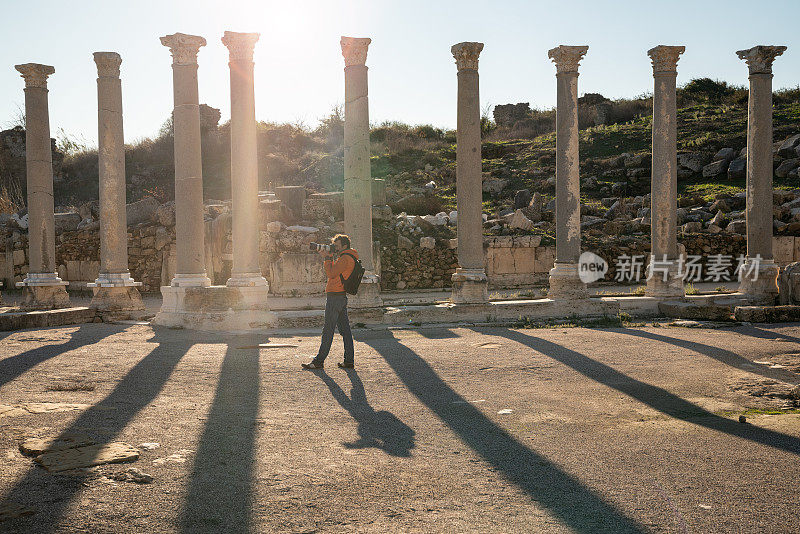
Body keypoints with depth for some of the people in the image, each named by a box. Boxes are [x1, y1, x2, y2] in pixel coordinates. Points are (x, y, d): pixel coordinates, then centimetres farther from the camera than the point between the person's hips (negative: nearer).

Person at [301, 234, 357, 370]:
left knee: (328, 330, -6)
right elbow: (334, 271, 21)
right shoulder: (348, 258, 17)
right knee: (345, 329, 9)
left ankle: (319, 361, -2)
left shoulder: (345, 258, -14)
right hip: (341, 297, 10)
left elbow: (331, 273, -19)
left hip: (335, 297, -10)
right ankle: (349, 360, 10)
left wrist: (328, 258, -9)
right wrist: (327, 257, 11)